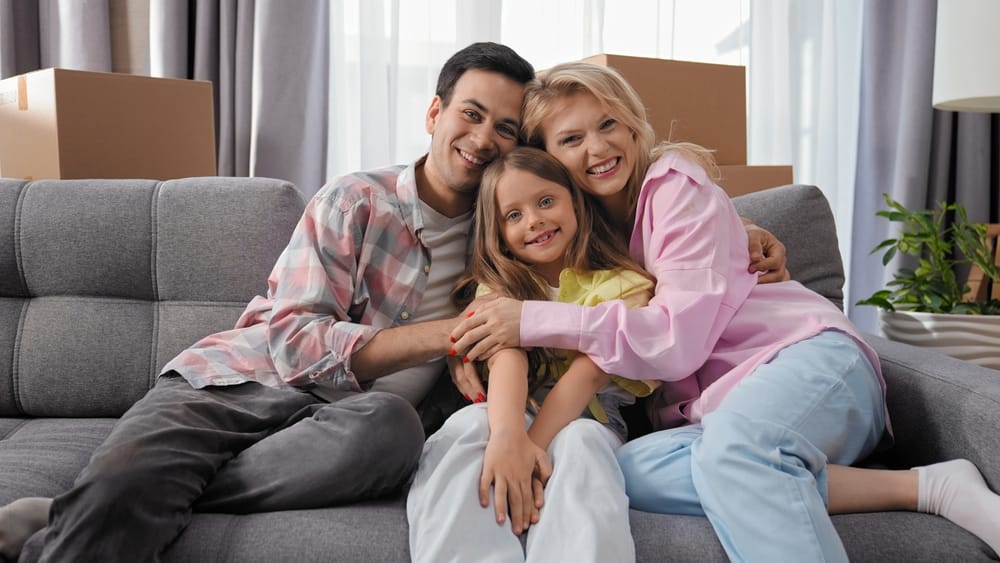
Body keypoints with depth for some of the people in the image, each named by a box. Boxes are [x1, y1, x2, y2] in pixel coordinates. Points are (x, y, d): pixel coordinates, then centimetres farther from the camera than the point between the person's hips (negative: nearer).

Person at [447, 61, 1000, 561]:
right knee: (630, 469, -29)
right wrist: (476, 340, -8)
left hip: (808, 357, -6)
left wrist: (536, 321, -18)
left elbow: (679, 338, -14)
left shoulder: (676, 184, -4)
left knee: (734, 444, -40)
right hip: (715, 407, 6)